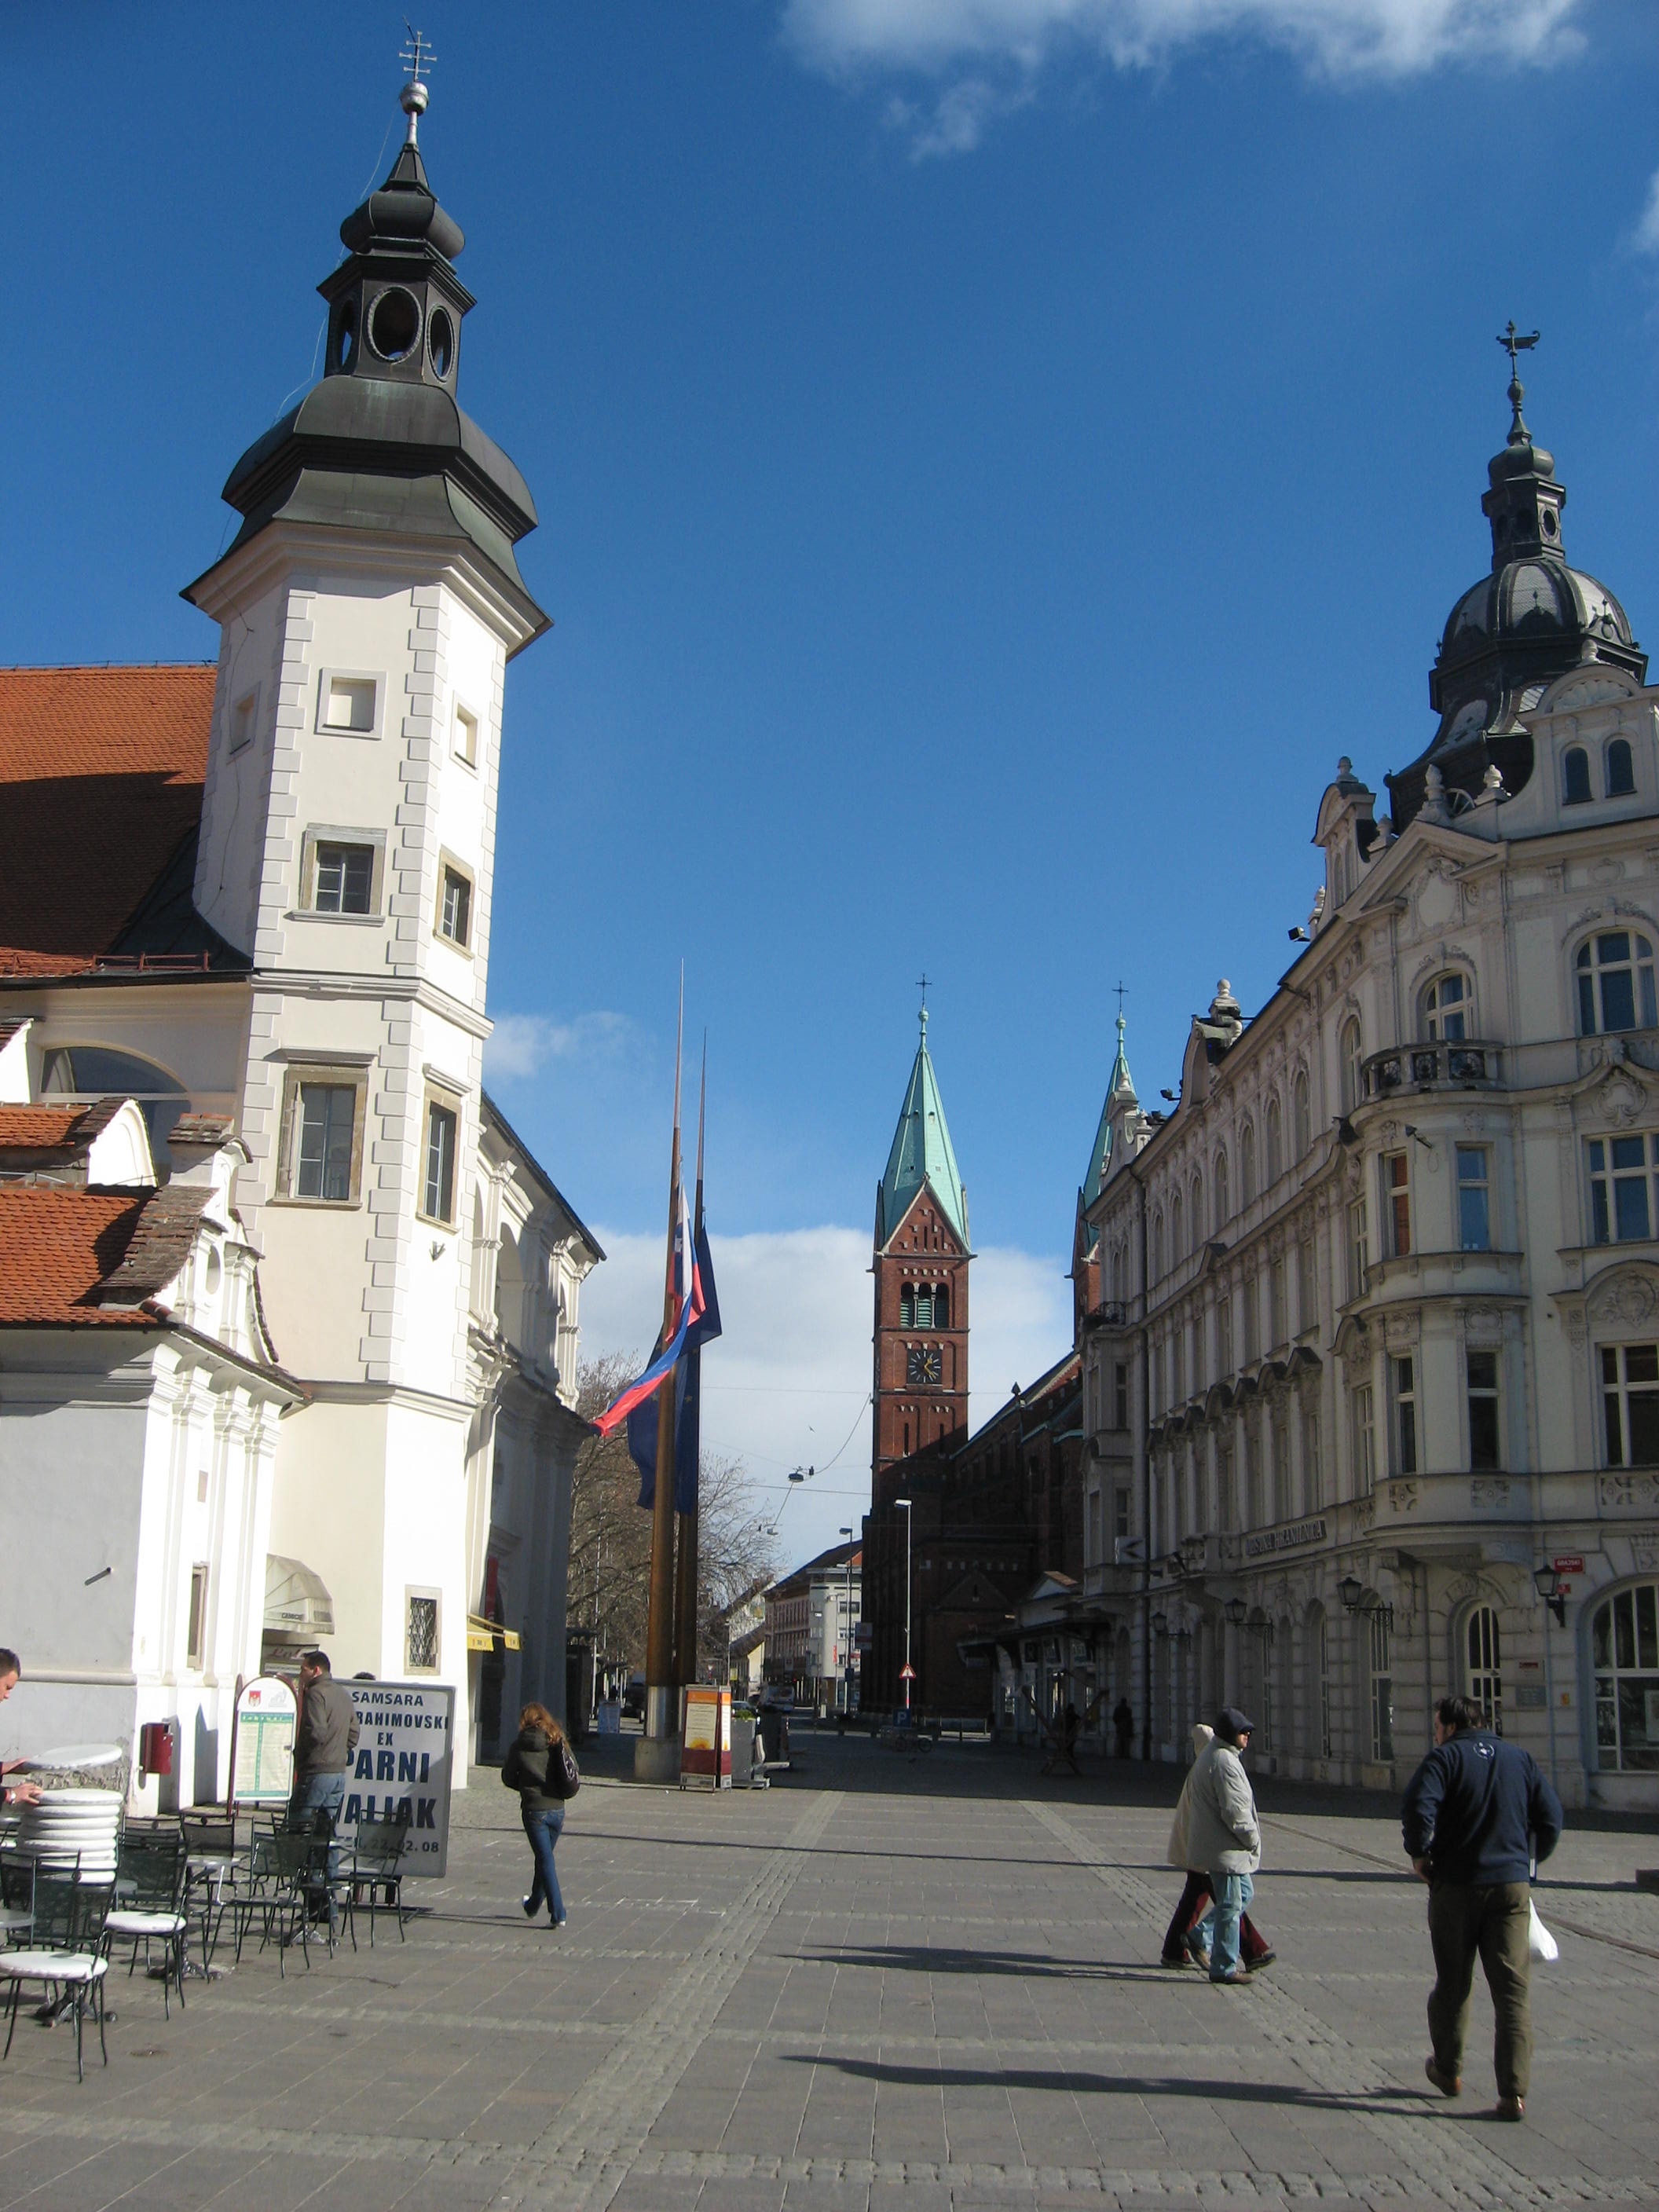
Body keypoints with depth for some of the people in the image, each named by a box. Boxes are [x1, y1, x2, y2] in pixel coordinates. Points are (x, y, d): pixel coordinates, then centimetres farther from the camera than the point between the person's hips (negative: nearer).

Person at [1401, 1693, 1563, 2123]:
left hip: (1456, 1886, -2)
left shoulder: (1445, 1757, -5)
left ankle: (1448, 2070, 29)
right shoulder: (1520, 1758, 8)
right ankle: (1513, 2092, -7)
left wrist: (1419, 1854, -6)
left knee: (1453, 1983, 14)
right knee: (1513, 1990, 1)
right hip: (1512, 1886, 2)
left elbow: (1417, 1807, -21)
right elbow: (1551, 1818, 6)